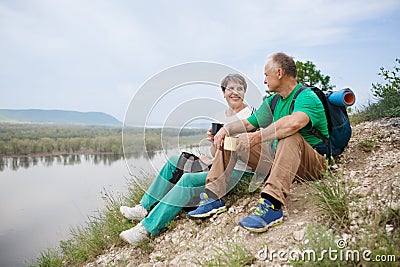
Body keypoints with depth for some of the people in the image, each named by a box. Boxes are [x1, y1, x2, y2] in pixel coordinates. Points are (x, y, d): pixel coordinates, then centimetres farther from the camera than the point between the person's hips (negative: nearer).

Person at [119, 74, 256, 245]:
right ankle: (145, 208, 4)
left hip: (237, 172, -8)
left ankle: (147, 228, -27)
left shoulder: (250, 114, -5)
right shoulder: (221, 116, 14)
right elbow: (215, 155, 13)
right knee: (173, 162, 3)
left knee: (188, 179, -28)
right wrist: (214, 141, -9)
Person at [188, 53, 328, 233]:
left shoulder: (307, 97, -14)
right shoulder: (273, 101, 13)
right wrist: (226, 129, -1)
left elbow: (294, 123, -37)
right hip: (279, 158, 8)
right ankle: (213, 196, -5)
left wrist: (258, 136, -31)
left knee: (290, 137, -39)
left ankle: (272, 204, -48)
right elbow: (248, 123, 17)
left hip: (312, 163, -7)